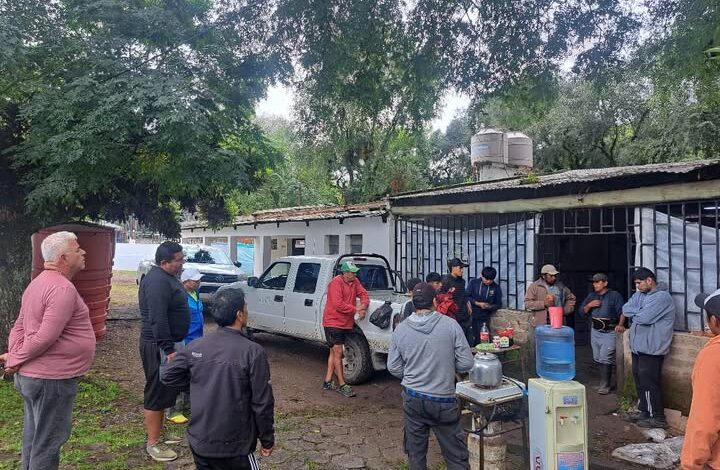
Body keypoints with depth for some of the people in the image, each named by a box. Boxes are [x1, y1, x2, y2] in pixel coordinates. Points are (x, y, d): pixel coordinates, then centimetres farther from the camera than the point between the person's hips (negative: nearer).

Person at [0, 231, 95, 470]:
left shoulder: (40, 282, 11)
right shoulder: (62, 288, -22)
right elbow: (46, 336, -26)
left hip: (34, 375, 10)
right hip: (52, 378, -10)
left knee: (34, 437, 20)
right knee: (48, 441, 3)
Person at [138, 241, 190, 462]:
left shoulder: (166, 277, 11)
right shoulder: (158, 281, -22)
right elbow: (157, 319, -27)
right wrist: (168, 349, -26)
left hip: (169, 342, 11)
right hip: (159, 346, -11)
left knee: (166, 392, 19)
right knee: (157, 395, 0)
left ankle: (158, 433, 33)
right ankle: (153, 444, 10)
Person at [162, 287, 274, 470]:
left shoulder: (195, 346, -4)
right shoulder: (253, 352, -17)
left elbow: (168, 377, 9)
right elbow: (262, 403, -13)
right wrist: (267, 440, -1)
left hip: (199, 442, 4)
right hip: (234, 447, -4)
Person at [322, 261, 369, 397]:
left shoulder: (354, 281, 5)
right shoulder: (336, 283, -19)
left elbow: (363, 293, 3)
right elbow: (338, 304, -25)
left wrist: (364, 305, -18)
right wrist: (356, 309, -19)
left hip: (345, 323, 8)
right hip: (333, 322, -8)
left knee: (334, 352, 15)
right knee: (338, 352, -6)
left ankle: (328, 382, 24)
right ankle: (342, 385, 0)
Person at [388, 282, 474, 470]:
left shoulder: (400, 329, -5)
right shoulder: (450, 325, -11)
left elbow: (393, 368, 1)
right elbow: (466, 363, -8)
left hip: (412, 398, 2)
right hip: (443, 400, -2)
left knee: (415, 452, 17)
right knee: (455, 454, 12)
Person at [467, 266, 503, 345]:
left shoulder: (496, 288, 3)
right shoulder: (473, 283, 0)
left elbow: (498, 304, 8)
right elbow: (467, 297, -3)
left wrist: (490, 307, -12)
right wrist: (478, 303, -15)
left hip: (484, 318, 1)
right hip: (471, 317, -1)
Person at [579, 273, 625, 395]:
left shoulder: (615, 295, -6)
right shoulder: (591, 295, 11)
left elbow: (621, 313, -10)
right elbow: (582, 311, 10)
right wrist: (589, 305, -7)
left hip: (609, 332, -6)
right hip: (595, 331, 6)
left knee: (605, 359, -8)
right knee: (598, 359, 10)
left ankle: (605, 385, 0)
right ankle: (606, 380, 24)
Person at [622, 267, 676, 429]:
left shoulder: (662, 297, -14)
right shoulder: (639, 295, 13)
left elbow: (644, 317, -22)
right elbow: (626, 309, 4)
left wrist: (634, 313, -3)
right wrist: (639, 312, -12)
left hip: (651, 349, -8)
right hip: (638, 347, 8)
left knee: (649, 382, -4)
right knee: (639, 379, 15)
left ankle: (658, 418, 6)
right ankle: (644, 411, 27)